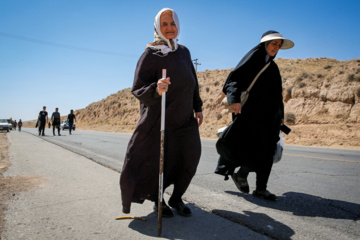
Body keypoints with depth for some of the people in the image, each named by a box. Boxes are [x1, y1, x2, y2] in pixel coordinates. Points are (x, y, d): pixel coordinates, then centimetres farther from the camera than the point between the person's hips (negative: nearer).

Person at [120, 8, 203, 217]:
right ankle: (158, 200, 27)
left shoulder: (184, 52, 8)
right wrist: (156, 89, -35)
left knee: (191, 156, -7)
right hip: (159, 119, -4)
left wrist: (198, 108, 16)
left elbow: (193, 83, 17)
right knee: (157, 162, -1)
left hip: (185, 118, 5)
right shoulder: (150, 55, -9)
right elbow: (138, 90, -15)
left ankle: (176, 198, 14)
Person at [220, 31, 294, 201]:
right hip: (252, 113, -7)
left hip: (269, 115, 7)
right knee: (254, 148, -10)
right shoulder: (253, 58, -2)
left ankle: (261, 189, 12)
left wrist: (280, 115, 20)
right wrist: (234, 99, -32)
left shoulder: (273, 66, 20)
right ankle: (240, 174, 16)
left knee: (267, 152, 4)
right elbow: (235, 77, -15)